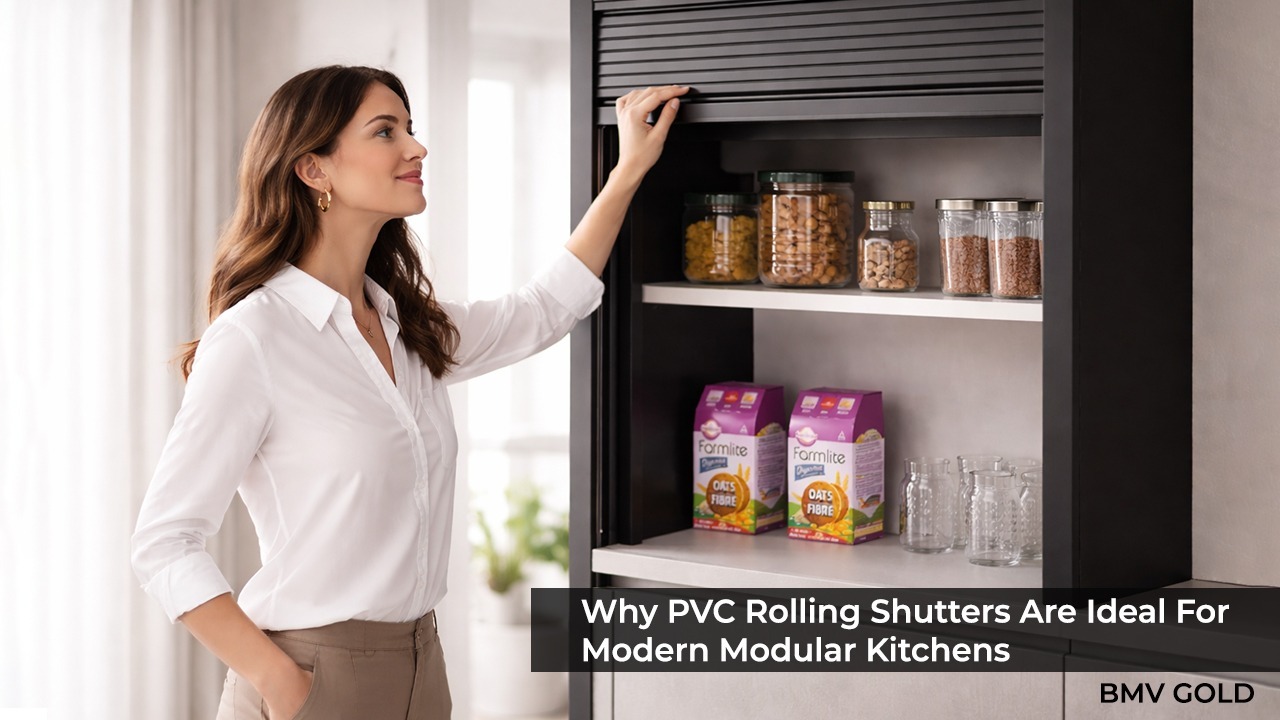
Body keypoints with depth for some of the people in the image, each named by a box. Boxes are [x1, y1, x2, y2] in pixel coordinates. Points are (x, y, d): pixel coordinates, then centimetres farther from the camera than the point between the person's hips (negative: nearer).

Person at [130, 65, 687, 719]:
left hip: (420, 666, 7)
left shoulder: (411, 328, 7)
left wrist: (631, 169, 23)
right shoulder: (251, 340, -14)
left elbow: (543, 311, 25)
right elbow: (162, 546, -15)